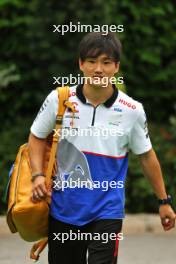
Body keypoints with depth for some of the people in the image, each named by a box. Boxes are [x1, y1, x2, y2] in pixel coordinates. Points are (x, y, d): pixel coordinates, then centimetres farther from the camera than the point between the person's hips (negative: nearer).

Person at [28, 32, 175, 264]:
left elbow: (146, 156, 6)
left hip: (107, 211, -2)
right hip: (63, 208, 2)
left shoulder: (132, 110, -7)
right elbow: (37, 137, 10)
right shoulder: (58, 99, -5)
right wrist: (38, 175, -5)